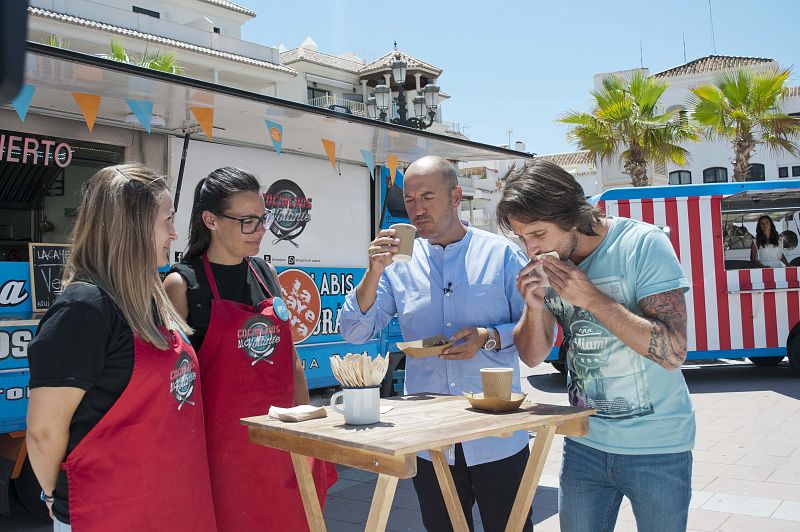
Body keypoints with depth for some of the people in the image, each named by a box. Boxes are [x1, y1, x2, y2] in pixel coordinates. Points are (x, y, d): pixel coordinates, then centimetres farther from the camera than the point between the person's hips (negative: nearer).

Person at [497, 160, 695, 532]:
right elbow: (533, 356, 2)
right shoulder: (544, 265, -3)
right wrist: (534, 307, -18)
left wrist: (590, 297, -28)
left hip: (656, 447, -4)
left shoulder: (642, 244, -18)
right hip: (585, 442, 4)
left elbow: (672, 353, -23)